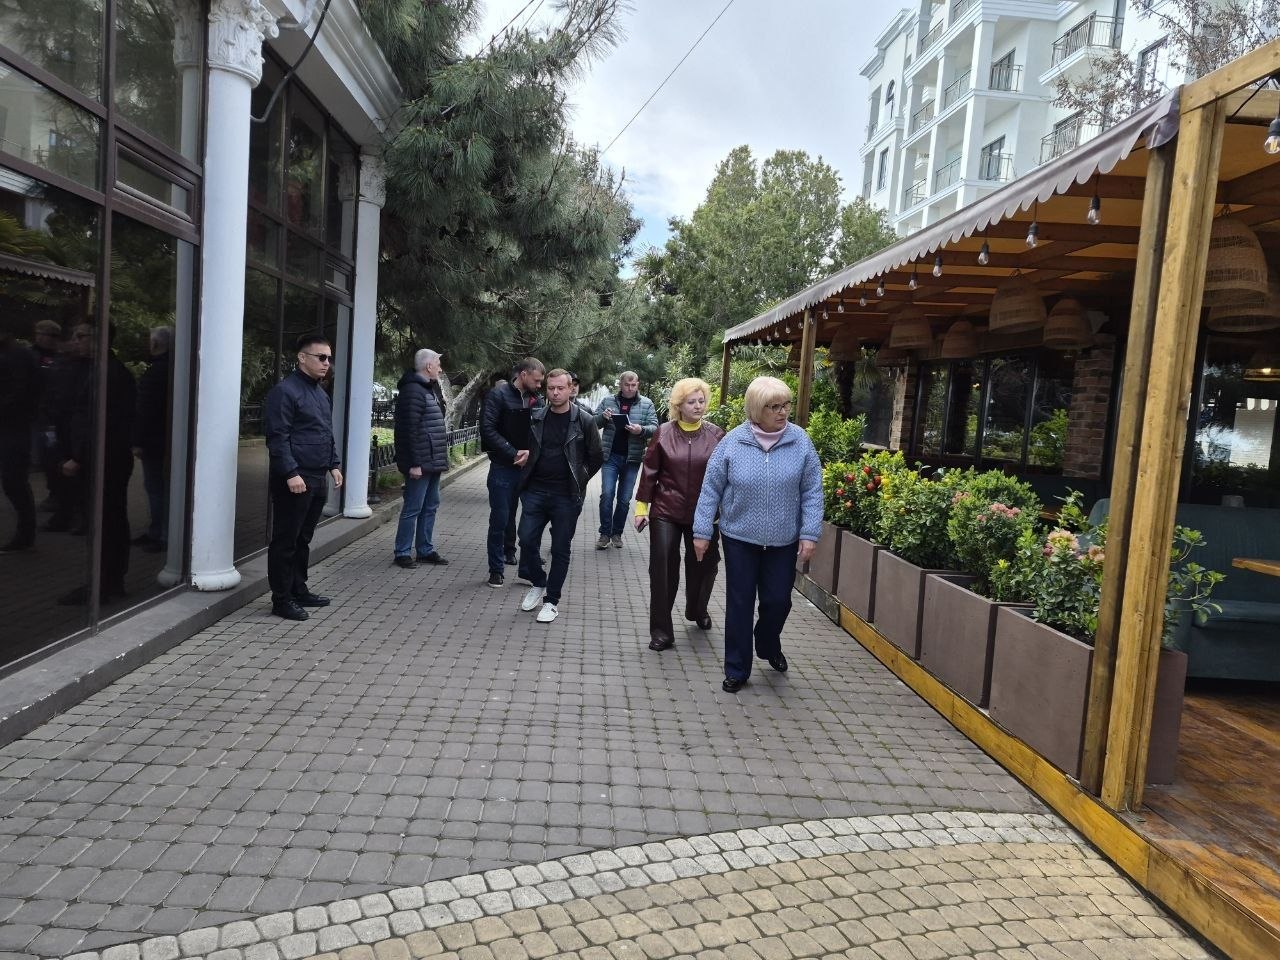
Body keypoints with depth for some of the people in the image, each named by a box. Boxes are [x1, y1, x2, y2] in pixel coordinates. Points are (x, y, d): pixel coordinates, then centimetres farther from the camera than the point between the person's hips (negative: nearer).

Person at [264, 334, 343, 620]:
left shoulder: (322, 393, 17)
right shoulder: (285, 391, -11)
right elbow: (277, 437, -16)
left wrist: (334, 464, 15)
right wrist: (291, 473, -22)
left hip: (318, 480, 9)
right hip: (294, 481, -8)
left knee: (303, 540, 16)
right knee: (285, 541, 0)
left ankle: (299, 590, 26)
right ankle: (281, 599, 6)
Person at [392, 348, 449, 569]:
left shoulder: (429, 389, 18)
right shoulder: (413, 390, -15)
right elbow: (410, 429, -21)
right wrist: (414, 463, -23)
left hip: (432, 462, 10)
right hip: (420, 463, -10)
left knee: (430, 507, 15)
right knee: (412, 509, -3)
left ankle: (425, 550, 24)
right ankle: (403, 553, 7)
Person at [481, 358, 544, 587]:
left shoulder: (536, 400, 7)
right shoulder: (499, 395, -7)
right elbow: (488, 430, -14)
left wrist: (530, 452, -13)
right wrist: (513, 454, -18)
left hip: (529, 466, 5)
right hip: (504, 467, -4)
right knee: (500, 518, 0)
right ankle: (496, 569, 11)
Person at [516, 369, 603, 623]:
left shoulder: (584, 421, -4)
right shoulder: (535, 418, 4)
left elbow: (596, 457, 3)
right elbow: (526, 448, 17)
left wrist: (579, 480, 1)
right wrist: (526, 476, 8)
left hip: (566, 496, -3)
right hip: (535, 491, 3)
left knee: (560, 549, 3)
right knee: (527, 541, 1)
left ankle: (551, 600, 16)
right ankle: (538, 584, 26)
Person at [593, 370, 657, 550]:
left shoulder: (646, 404, 3)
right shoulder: (608, 401, 5)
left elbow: (654, 427, -1)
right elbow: (594, 422, 7)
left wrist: (641, 430, -23)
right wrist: (603, 416, -15)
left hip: (632, 458, 0)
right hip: (610, 456, 0)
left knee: (624, 499, 7)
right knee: (607, 494, -7)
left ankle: (617, 533, 21)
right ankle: (605, 534, 3)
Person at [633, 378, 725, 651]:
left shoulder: (716, 435, -2)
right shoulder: (664, 433, -3)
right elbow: (649, 471, 0)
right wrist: (641, 507, -2)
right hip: (665, 512, -1)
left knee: (702, 565, 14)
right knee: (662, 569, -3)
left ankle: (697, 610, 43)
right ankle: (661, 631, 7)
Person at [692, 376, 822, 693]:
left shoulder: (800, 441, -6)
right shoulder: (732, 441, -9)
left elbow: (812, 492, -2)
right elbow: (711, 489, -3)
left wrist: (810, 533, -8)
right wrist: (702, 531, -4)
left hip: (783, 541, 1)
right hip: (740, 538, -1)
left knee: (778, 600, 10)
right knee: (739, 604, 7)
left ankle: (768, 646, 42)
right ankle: (736, 669, 22)